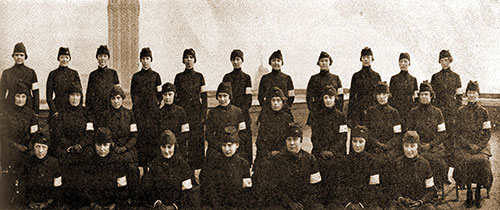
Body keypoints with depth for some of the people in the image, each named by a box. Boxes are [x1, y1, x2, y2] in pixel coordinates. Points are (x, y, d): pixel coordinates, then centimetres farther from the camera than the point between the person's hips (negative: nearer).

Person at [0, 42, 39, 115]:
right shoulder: (6, 73, 5)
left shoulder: (31, 72, 4)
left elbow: (36, 92, 4)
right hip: (9, 108, 0)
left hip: (28, 108, 0)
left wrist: (36, 111, -1)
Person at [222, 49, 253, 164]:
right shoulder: (227, 77, 9)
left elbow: (248, 99, 0)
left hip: (243, 114, -1)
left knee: (243, 140, -3)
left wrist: (240, 112, -10)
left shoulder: (246, 77, 5)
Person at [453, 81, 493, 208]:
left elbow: (488, 133, 5)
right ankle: (469, 192, -15)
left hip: (481, 145, 0)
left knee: (482, 160, -30)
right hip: (464, 145, 0)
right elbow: (459, 132, 5)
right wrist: (470, 145, -9)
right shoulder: (461, 111, 8)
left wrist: (479, 146, -11)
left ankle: (478, 192, -14)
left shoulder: (483, 112, 7)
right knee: (464, 161, -30)